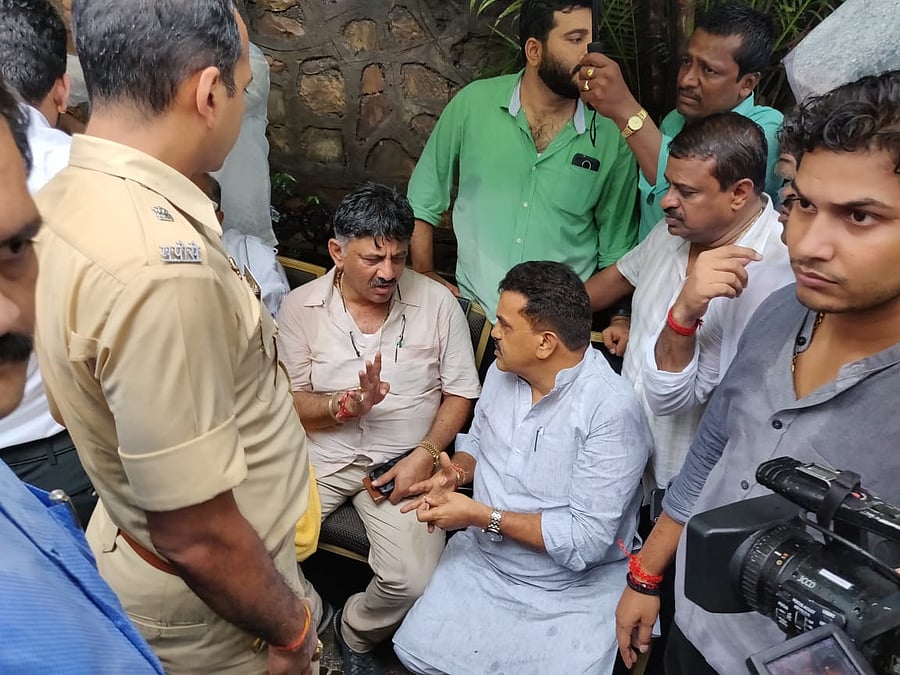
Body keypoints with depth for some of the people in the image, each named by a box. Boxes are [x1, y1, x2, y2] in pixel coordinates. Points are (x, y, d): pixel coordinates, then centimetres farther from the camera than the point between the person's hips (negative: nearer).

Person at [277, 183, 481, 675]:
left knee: (413, 580, -18)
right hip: (319, 453, 1)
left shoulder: (437, 303, -4)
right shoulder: (300, 307, -3)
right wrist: (347, 404, -22)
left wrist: (426, 454, -13)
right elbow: (289, 404, -3)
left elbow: (460, 394, 1)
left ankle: (356, 634, 17)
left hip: (403, 460, 0)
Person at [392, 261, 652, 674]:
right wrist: (456, 473, -7)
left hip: (574, 588, -5)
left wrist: (482, 516, -22)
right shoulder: (503, 370, -1)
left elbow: (587, 540, -25)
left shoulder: (612, 409, -24)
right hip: (480, 560, 5)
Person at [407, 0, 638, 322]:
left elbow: (618, 253, 6)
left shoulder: (612, 137, -1)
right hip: (473, 313, -1)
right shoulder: (473, 103, -1)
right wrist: (425, 276, 3)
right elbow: (422, 201, 8)